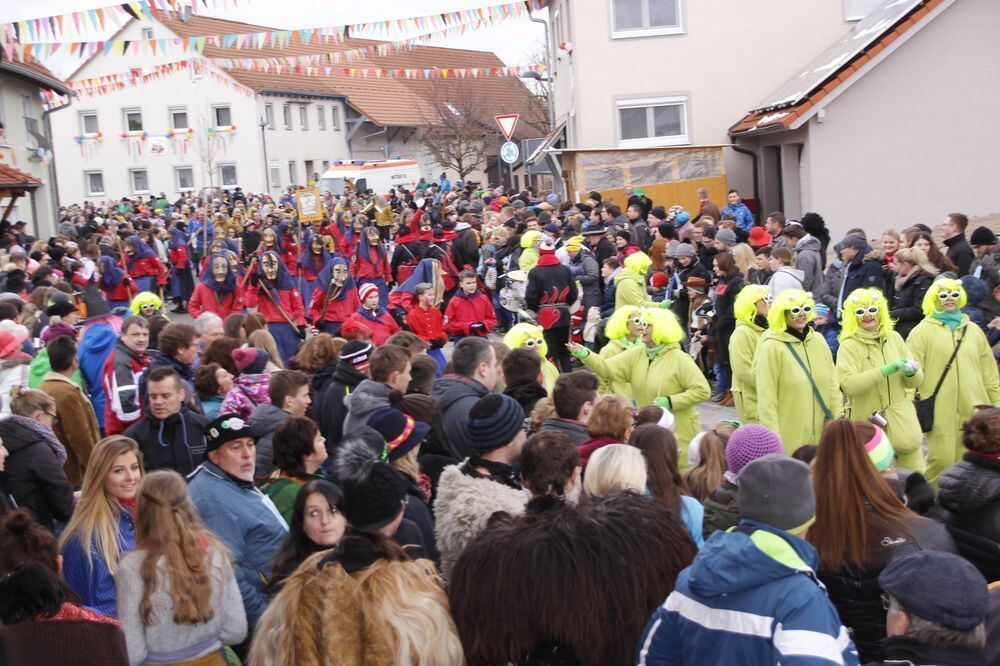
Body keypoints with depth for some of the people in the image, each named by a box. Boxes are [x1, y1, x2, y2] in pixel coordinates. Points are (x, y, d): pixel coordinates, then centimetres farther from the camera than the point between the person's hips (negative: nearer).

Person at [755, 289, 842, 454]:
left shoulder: (818, 340, 8)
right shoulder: (772, 347, -10)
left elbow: (832, 384, 14)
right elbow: (766, 397, -12)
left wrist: (837, 417, 8)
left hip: (819, 432, 5)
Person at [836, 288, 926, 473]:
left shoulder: (894, 338, 7)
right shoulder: (849, 346, -6)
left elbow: (915, 382, 12)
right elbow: (848, 384, -23)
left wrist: (911, 373, -13)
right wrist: (886, 370, -27)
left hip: (902, 421, 4)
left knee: (915, 474, -1)